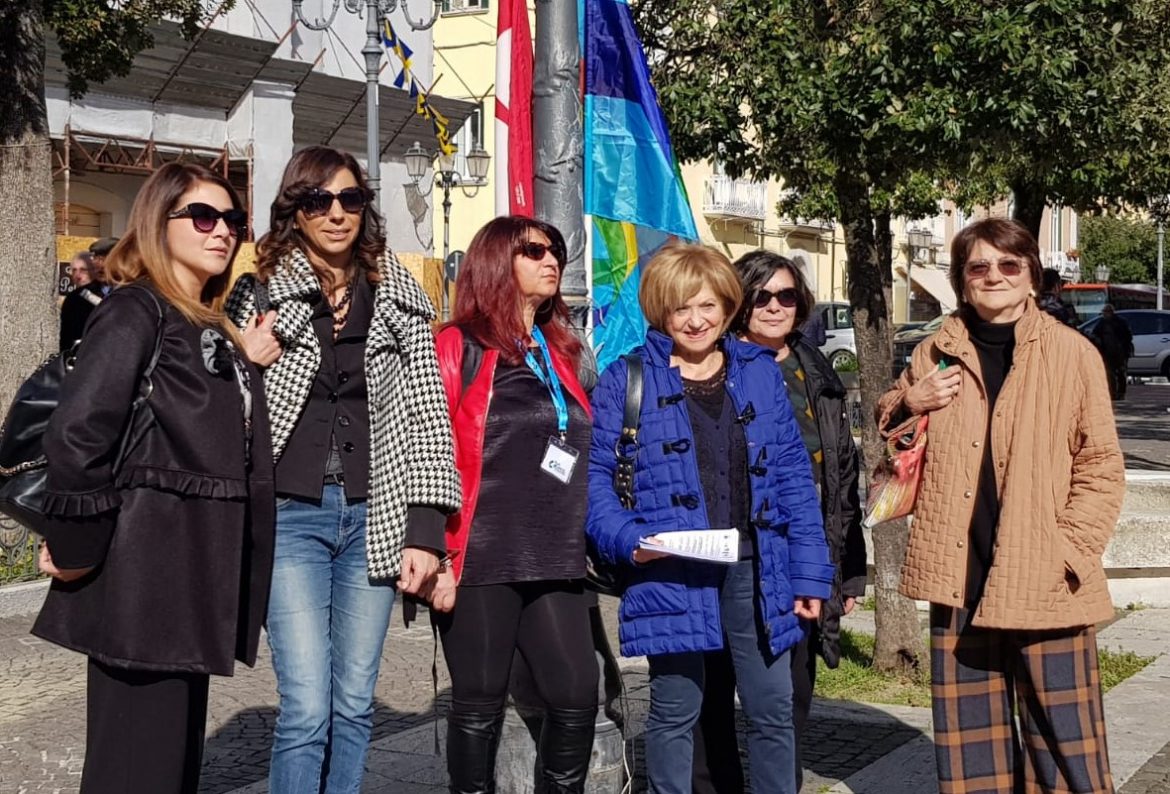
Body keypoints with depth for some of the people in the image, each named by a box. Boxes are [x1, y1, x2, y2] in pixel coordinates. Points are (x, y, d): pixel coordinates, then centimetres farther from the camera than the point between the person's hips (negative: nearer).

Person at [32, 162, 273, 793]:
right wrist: (77, 553, -15)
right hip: (145, 575, -9)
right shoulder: (135, 312, -10)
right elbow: (76, 434, -20)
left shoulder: (213, 329, 18)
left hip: (199, 572, 9)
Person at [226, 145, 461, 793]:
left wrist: (426, 532, -1)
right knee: (306, 709, -8)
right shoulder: (259, 293, 3)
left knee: (354, 704, 8)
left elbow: (428, 415, 6)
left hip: (374, 517, 2)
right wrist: (248, 367, -12)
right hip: (290, 514, -2)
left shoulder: (400, 296, 8)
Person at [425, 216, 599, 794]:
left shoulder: (558, 352, 17)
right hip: (482, 560, -5)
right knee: (479, 704, 4)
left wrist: (578, 541, 17)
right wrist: (437, 554, -14)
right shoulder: (460, 346, -3)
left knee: (578, 694, 2)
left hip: (555, 561, 6)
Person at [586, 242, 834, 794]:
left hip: (755, 569, 3)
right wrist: (627, 539, -17)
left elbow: (793, 475, 7)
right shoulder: (628, 378, 0)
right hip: (672, 575, -3)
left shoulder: (760, 371, 8)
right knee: (674, 713, 7)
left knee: (773, 710, 10)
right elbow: (594, 471, -1)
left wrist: (810, 572, 3)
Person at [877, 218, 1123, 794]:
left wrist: (1069, 550, -11)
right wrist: (907, 405, -1)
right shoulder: (935, 354, 8)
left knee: (1062, 740, 0)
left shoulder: (1072, 352, -2)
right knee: (970, 744, 12)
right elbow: (889, 439, 21)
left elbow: (1101, 467, 0)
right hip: (959, 578, 3)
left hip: (1043, 585, -3)